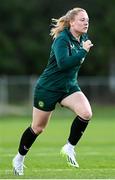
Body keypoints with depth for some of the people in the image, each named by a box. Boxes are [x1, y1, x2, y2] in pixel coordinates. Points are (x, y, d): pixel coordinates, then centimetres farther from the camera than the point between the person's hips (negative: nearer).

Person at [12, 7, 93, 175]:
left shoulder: (83, 38, 1)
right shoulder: (62, 39, -23)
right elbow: (63, 63, -38)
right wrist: (83, 51, -34)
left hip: (70, 86, 6)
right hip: (48, 88, -6)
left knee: (86, 113, -22)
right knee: (38, 128, 8)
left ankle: (69, 147, -4)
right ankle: (19, 158, 31)